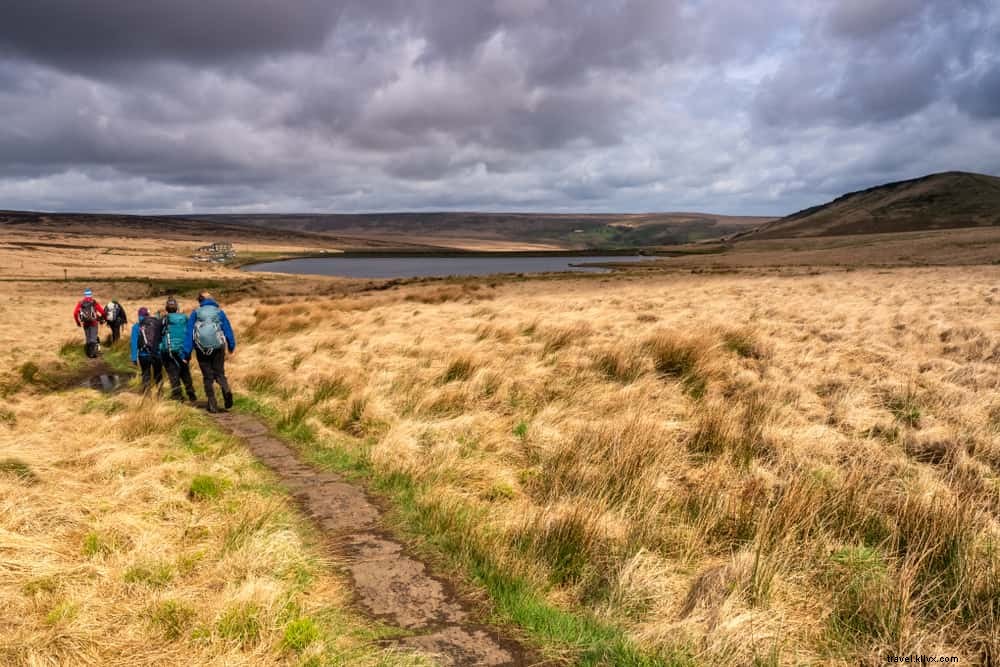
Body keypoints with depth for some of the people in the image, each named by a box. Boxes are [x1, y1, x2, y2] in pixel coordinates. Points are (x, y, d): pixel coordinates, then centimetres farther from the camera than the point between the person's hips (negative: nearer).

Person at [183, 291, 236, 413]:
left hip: (202, 348, 0)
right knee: (219, 373, 11)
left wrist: (187, 352, 3)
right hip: (218, 347, 0)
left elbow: (189, 332, 2)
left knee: (208, 377, 8)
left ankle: (212, 405, 2)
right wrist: (232, 346, 18)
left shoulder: (195, 313, 5)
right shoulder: (219, 312, 6)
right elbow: (228, 329, 7)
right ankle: (226, 391, -21)